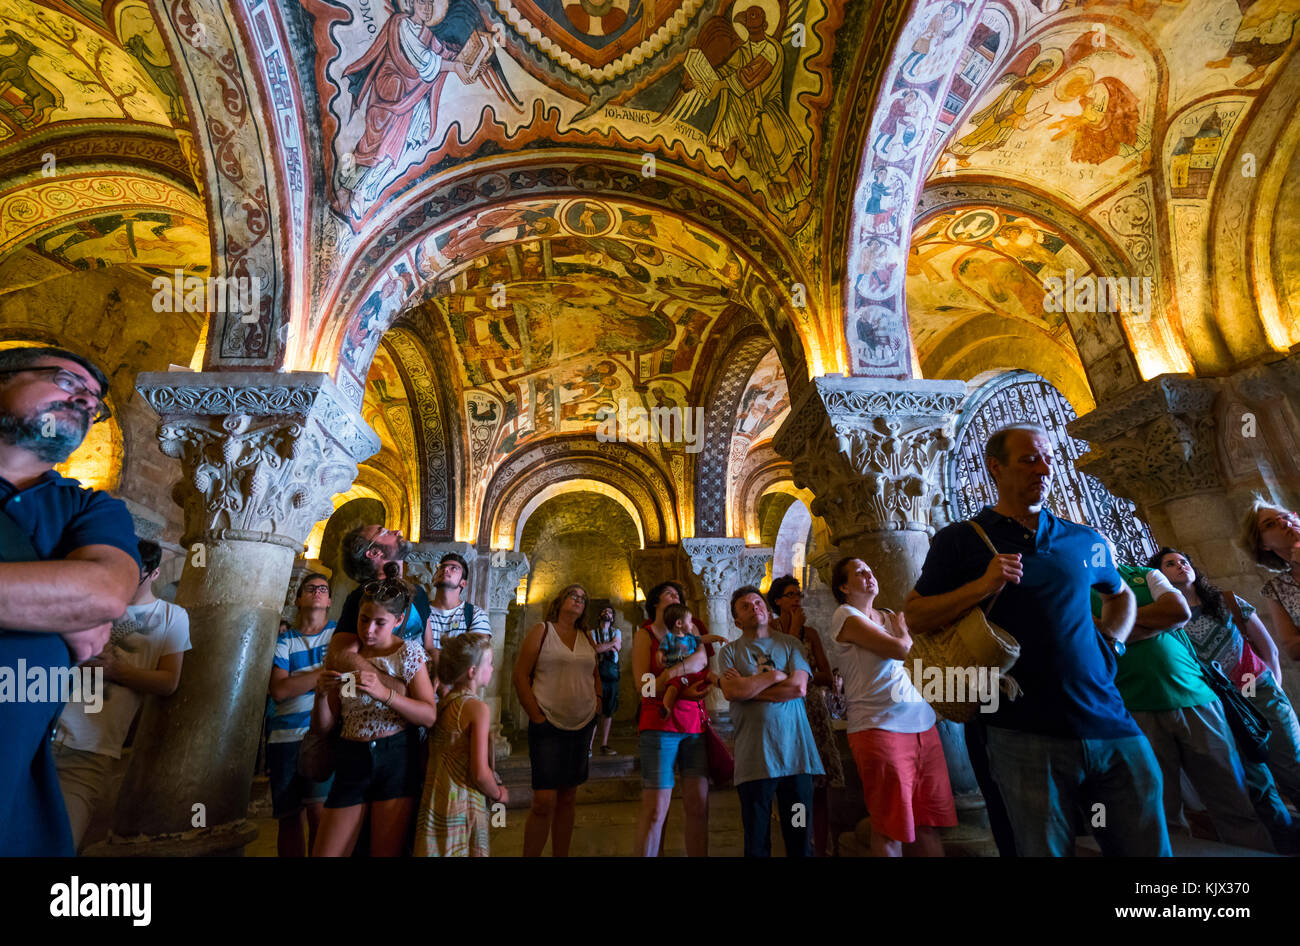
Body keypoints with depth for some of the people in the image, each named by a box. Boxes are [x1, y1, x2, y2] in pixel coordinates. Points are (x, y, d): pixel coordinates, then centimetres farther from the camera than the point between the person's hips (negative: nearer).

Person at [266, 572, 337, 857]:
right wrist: (326, 671, -11)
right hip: (286, 736, 2)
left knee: (319, 812, -9)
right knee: (289, 817, 9)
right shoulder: (284, 640, 8)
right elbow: (278, 690, -5)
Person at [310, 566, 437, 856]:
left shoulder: (408, 652, -3)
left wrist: (384, 693, -23)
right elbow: (322, 727, 8)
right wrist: (321, 693, -12)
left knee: (385, 853, 4)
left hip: (396, 759, -3)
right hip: (351, 759, 3)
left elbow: (430, 715, -11)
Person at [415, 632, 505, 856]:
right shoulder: (478, 708, -19)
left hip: (434, 801, 7)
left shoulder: (443, 702, 3)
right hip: (462, 806, -7)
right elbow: (480, 773, -21)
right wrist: (498, 795, -1)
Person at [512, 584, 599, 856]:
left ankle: (561, 855, 26)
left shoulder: (586, 638, 12)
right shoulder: (542, 631, -2)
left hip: (583, 726, 5)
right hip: (548, 726, -5)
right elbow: (520, 675, -6)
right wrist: (536, 716, -10)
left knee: (568, 798, 13)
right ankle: (530, 855, 8)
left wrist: (597, 699, 8)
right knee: (545, 801, -8)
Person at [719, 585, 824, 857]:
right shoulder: (730, 651, 5)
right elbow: (731, 691, -12)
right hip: (753, 759, -1)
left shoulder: (789, 643, 7)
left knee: (800, 839, 10)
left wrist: (749, 687, -7)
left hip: (795, 753, 1)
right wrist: (775, 675, -7)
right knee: (756, 842, 9)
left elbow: (799, 687, -7)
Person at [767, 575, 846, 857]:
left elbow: (828, 677, 4)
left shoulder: (810, 632, 8)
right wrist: (793, 631, -9)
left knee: (820, 785, 1)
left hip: (813, 711, 3)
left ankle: (821, 849, 11)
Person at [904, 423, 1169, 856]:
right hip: (1026, 736, -4)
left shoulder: (1084, 540, 10)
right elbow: (913, 618, -6)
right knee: (1045, 849, 7)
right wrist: (982, 586, -18)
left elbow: (1120, 595, 31)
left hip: (1113, 729, 5)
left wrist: (1110, 642, 11)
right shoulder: (960, 540, -3)